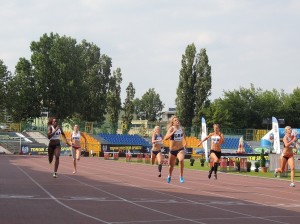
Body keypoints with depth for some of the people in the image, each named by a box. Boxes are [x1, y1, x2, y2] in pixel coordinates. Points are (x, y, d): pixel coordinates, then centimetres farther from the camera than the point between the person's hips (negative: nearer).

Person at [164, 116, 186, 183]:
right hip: (172, 150, 0)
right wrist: (173, 132, -37)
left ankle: (181, 176, -18)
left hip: (180, 149, 1)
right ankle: (169, 176, 48)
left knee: (181, 160, -31)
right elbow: (165, 138, -27)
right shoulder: (171, 128, -11)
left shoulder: (182, 129, 0)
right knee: (171, 165, 16)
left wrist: (185, 142, 10)